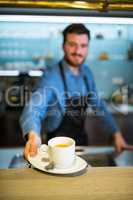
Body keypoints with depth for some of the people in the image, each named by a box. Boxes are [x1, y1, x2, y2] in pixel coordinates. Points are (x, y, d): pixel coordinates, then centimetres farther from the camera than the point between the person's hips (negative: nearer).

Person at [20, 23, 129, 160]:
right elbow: (34, 108, -35)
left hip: (82, 139, 6)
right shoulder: (51, 76, -22)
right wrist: (33, 135, -55)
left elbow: (98, 105, 7)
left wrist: (116, 133, 1)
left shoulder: (87, 72, -2)